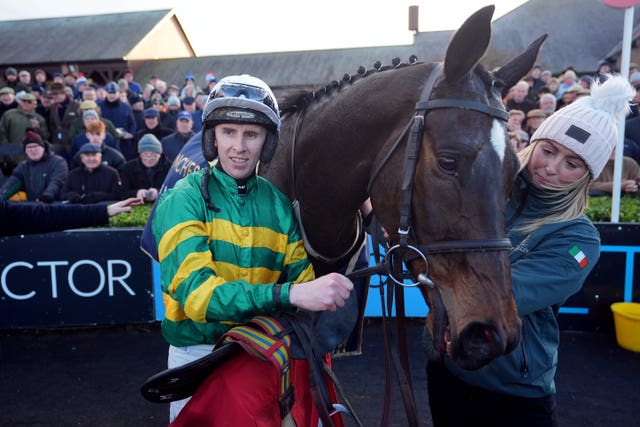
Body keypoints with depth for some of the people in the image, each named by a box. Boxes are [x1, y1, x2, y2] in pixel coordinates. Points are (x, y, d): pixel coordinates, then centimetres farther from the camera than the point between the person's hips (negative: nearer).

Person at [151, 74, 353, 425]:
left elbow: (302, 279, 0)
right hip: (199, 351, -2)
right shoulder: (183, 200, -12)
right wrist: (290, 294, -36)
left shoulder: (279, 206, 0)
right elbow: (195, 292, -24)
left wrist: (328, 293, -22)